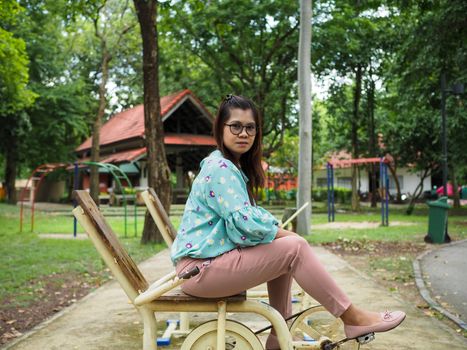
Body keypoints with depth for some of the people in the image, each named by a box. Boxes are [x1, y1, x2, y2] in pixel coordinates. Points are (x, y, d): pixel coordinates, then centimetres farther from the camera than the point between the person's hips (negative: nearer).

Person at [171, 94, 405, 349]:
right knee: (295, 249, -14)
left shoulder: (232, 167, 16)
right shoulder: (220, 168, -16)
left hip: (211, 259, 10)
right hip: (200, 267, -10)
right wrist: (288, 235, -7)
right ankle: (351, 318, -2)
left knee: (283, 251, 14)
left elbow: (252, 213, 18)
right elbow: (247, 223, -23)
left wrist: (280, 231, 1)